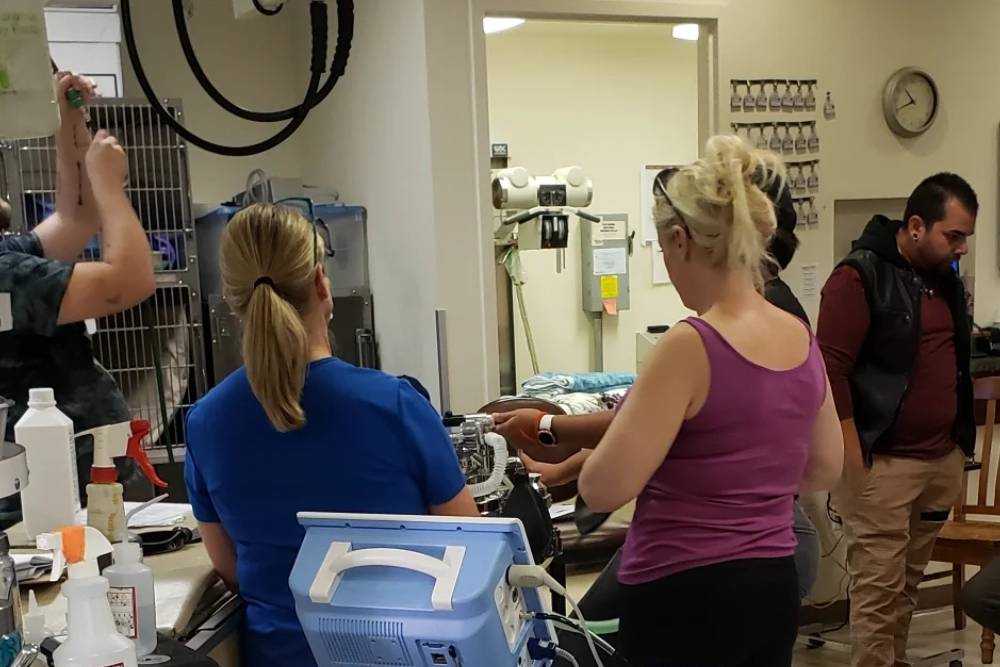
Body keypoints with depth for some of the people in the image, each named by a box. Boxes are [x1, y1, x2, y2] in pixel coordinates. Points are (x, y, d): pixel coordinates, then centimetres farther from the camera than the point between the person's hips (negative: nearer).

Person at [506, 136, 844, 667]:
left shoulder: (690, 346, -20)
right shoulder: (801, 341, 2)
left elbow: (604, 489, -19)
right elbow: (824, 470, 15)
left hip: (687, 597, -7)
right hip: (773, 586, 7)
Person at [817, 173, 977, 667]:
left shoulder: (945, 279, 12)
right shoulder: (860, 276, -11)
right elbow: (830, 367, -16)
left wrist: (959, 444, 17)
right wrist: (853, 459, -17)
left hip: (942, 460, 7)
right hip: (882, 463, -7)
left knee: (907, 583, 16)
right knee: (879, 589, -1)